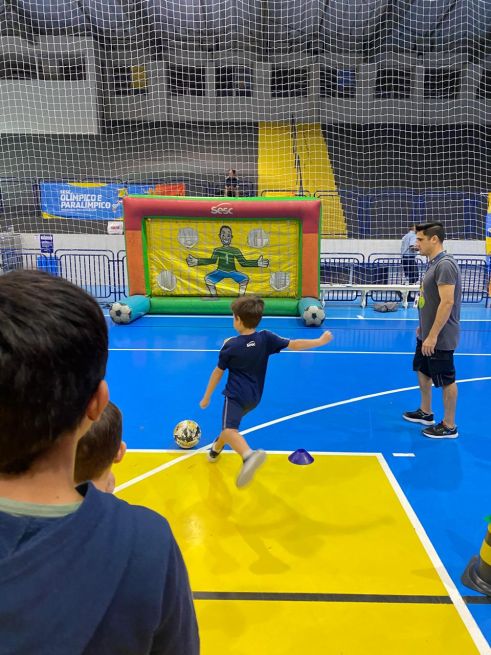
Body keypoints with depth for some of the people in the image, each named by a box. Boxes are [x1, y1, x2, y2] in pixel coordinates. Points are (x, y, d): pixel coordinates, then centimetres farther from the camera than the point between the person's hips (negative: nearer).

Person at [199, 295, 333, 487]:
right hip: (254, 398, 6)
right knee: (231, 423, 30)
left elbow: (218, 373, -2)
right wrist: (320, 341, 4)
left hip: (236, 395, -6)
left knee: (229, 430, -25)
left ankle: (249, 455, -54)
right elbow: (293, 344, -6)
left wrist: (206, 397, 10)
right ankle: (216, 449, 52)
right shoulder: (266, 338, -4)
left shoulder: (230, 345, -9)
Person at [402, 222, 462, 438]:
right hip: (427, 334, 10)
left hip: (440, 338, -10)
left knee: (446, 380, 3)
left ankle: (449, 426, 18)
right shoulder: (433, 263, 9)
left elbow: (447, 302, -26)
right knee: (422, 371, 21)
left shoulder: (445, 264, -21)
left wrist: (433, 335, -25)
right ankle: (425, 413, 38)